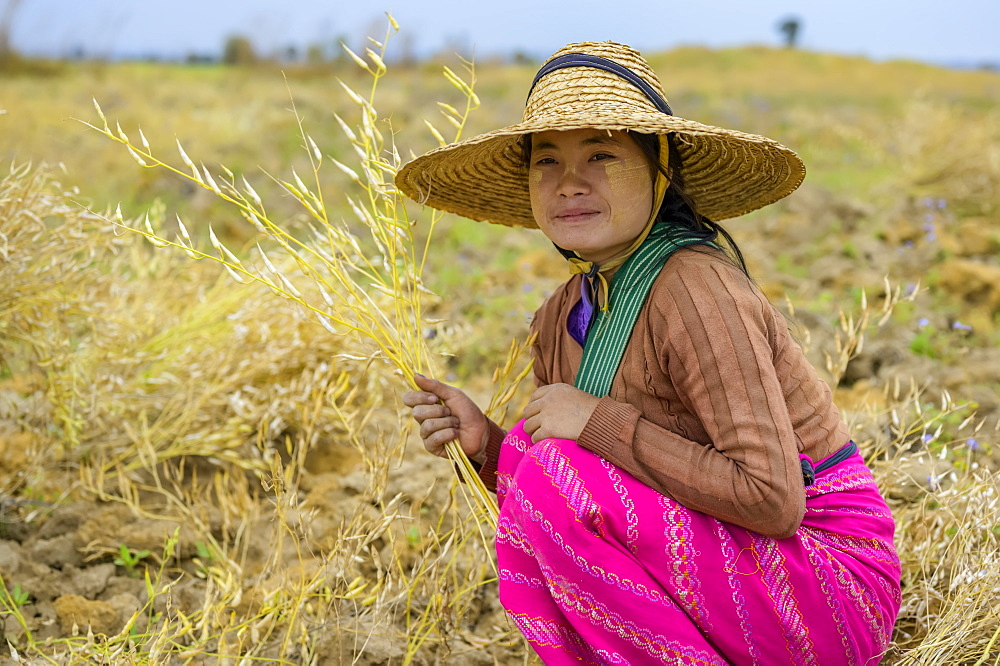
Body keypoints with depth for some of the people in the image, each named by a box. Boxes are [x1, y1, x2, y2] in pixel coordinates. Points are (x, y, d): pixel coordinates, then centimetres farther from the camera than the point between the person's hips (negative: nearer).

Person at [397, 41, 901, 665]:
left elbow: (773, 499, -26)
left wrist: (602, 423, -23)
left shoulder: (696, 292, -21)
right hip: (723, 560, 8)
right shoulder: (564, 316, 4)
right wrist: (485, 443, -8)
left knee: (554, 478, -22)